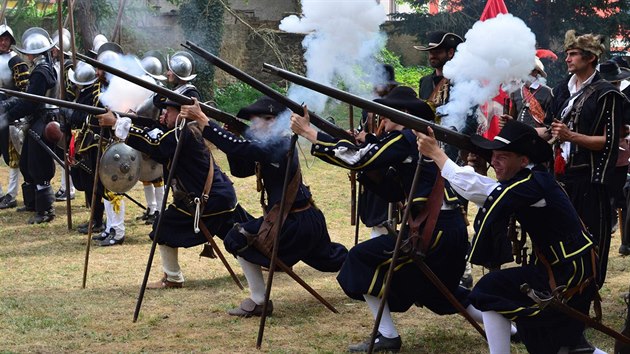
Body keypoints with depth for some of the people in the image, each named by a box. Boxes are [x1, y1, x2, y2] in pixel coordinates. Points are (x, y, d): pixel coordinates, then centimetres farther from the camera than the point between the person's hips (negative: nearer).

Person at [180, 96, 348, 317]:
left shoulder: (278, 146, -20)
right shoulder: (272, 147, 9)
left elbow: (238, 148, -35)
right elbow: (240, 170, 8)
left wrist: (201, 120, -35)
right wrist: (232, 132, -5)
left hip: (295, 224, -10)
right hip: (310, 220, 10)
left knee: (239, 239, -12)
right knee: (331, 259, 31)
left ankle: (258, 302, -6)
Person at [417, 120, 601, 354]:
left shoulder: (533, 184, -22)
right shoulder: (533, 181, 6)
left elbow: (474, 188, -26)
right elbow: (479, 189, 5)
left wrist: (435, 152, -17)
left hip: (567, 277, -10)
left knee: (490, 292, -10)